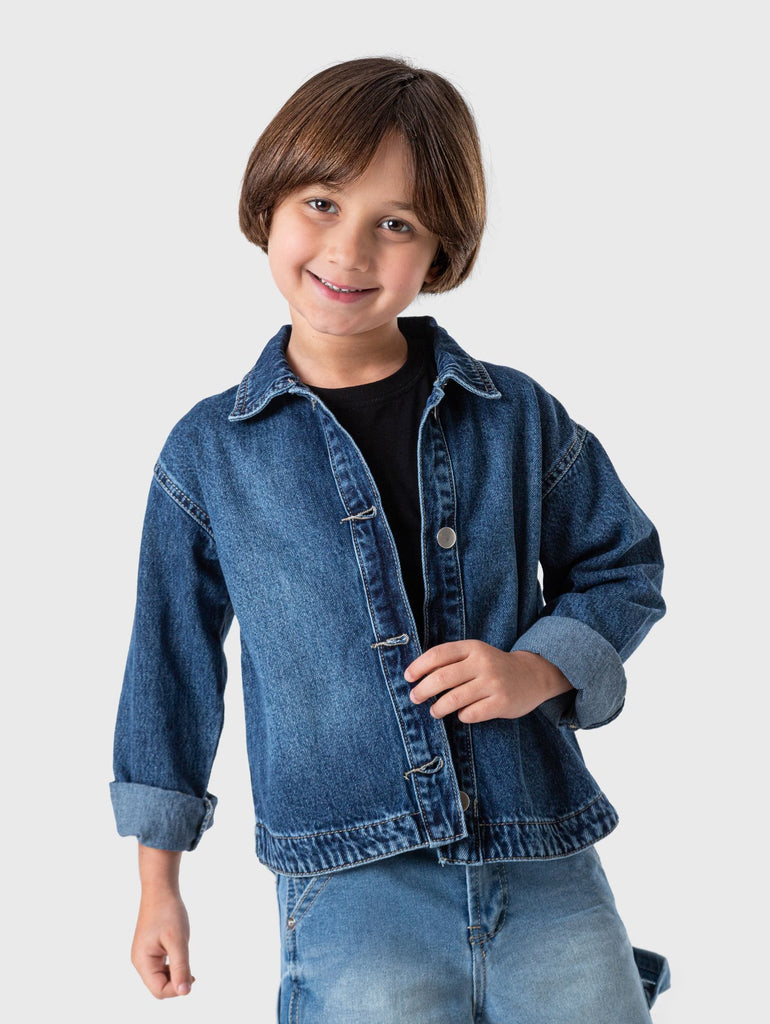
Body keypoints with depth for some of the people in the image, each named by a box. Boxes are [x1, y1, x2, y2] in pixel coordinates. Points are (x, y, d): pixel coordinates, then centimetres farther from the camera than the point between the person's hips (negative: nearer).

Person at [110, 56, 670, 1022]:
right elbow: (171, 663, 9)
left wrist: (539, 669, -7)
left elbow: (623, 565, 13)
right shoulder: (209, 452, 1)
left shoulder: (517, 417, 2)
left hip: (547, 873, 2)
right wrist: (159, 886, 13)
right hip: (355, 899, -1)